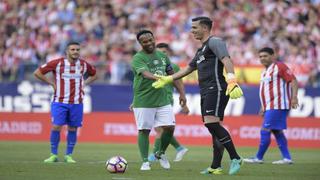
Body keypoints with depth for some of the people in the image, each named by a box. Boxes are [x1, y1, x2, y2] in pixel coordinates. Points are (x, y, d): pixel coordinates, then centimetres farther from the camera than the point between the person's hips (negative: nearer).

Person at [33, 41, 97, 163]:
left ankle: (68, 155, 15)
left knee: (72, 128, 4)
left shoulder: (84, 65, 5)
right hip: (59, 102, -3)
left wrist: (84, 84, 9)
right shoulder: (57, 63, -5)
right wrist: (52, 83, -3)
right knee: (56, 127, -9)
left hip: (76, 103, 3)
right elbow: (37, 72, 0)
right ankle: (54, 155, 2)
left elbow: (94, 75, 26)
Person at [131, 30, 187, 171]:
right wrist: (158, 78, -47)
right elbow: (145, 73, -28)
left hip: (163, 99, 5)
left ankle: (161, 153, 22)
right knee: (144, 131, -1)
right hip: (143, 101, -5)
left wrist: (181, 92, 9)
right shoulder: (138, 58, -9)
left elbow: (172, 75, 15)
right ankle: (145, 162, 9)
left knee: (169, 127, -2)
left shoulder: (162, 56, 10)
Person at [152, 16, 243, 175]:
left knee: (212, 123, -22)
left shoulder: (214, 42, -3)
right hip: (206, 93, 10)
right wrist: (167, 79, 37)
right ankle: (215, 167, 3)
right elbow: (188, 69, 37)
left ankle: (235, 158, -20)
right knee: (214, 128, 5)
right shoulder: (201, 51, 26)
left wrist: (232, 81, -32)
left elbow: (226, 60, -18)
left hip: (216, 89, -10)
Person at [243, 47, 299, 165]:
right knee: (277, 132, 7)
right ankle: (287, 158, 8)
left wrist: (294, 97, -26)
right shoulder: (265, 71, 21)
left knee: (265, 131, -10)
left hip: (276, 106, -10)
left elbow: (293, 81, -15)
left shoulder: (279, 67, -8)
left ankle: (259, 158, -6)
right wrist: (264, 107, 24)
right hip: (270, 106, 10)